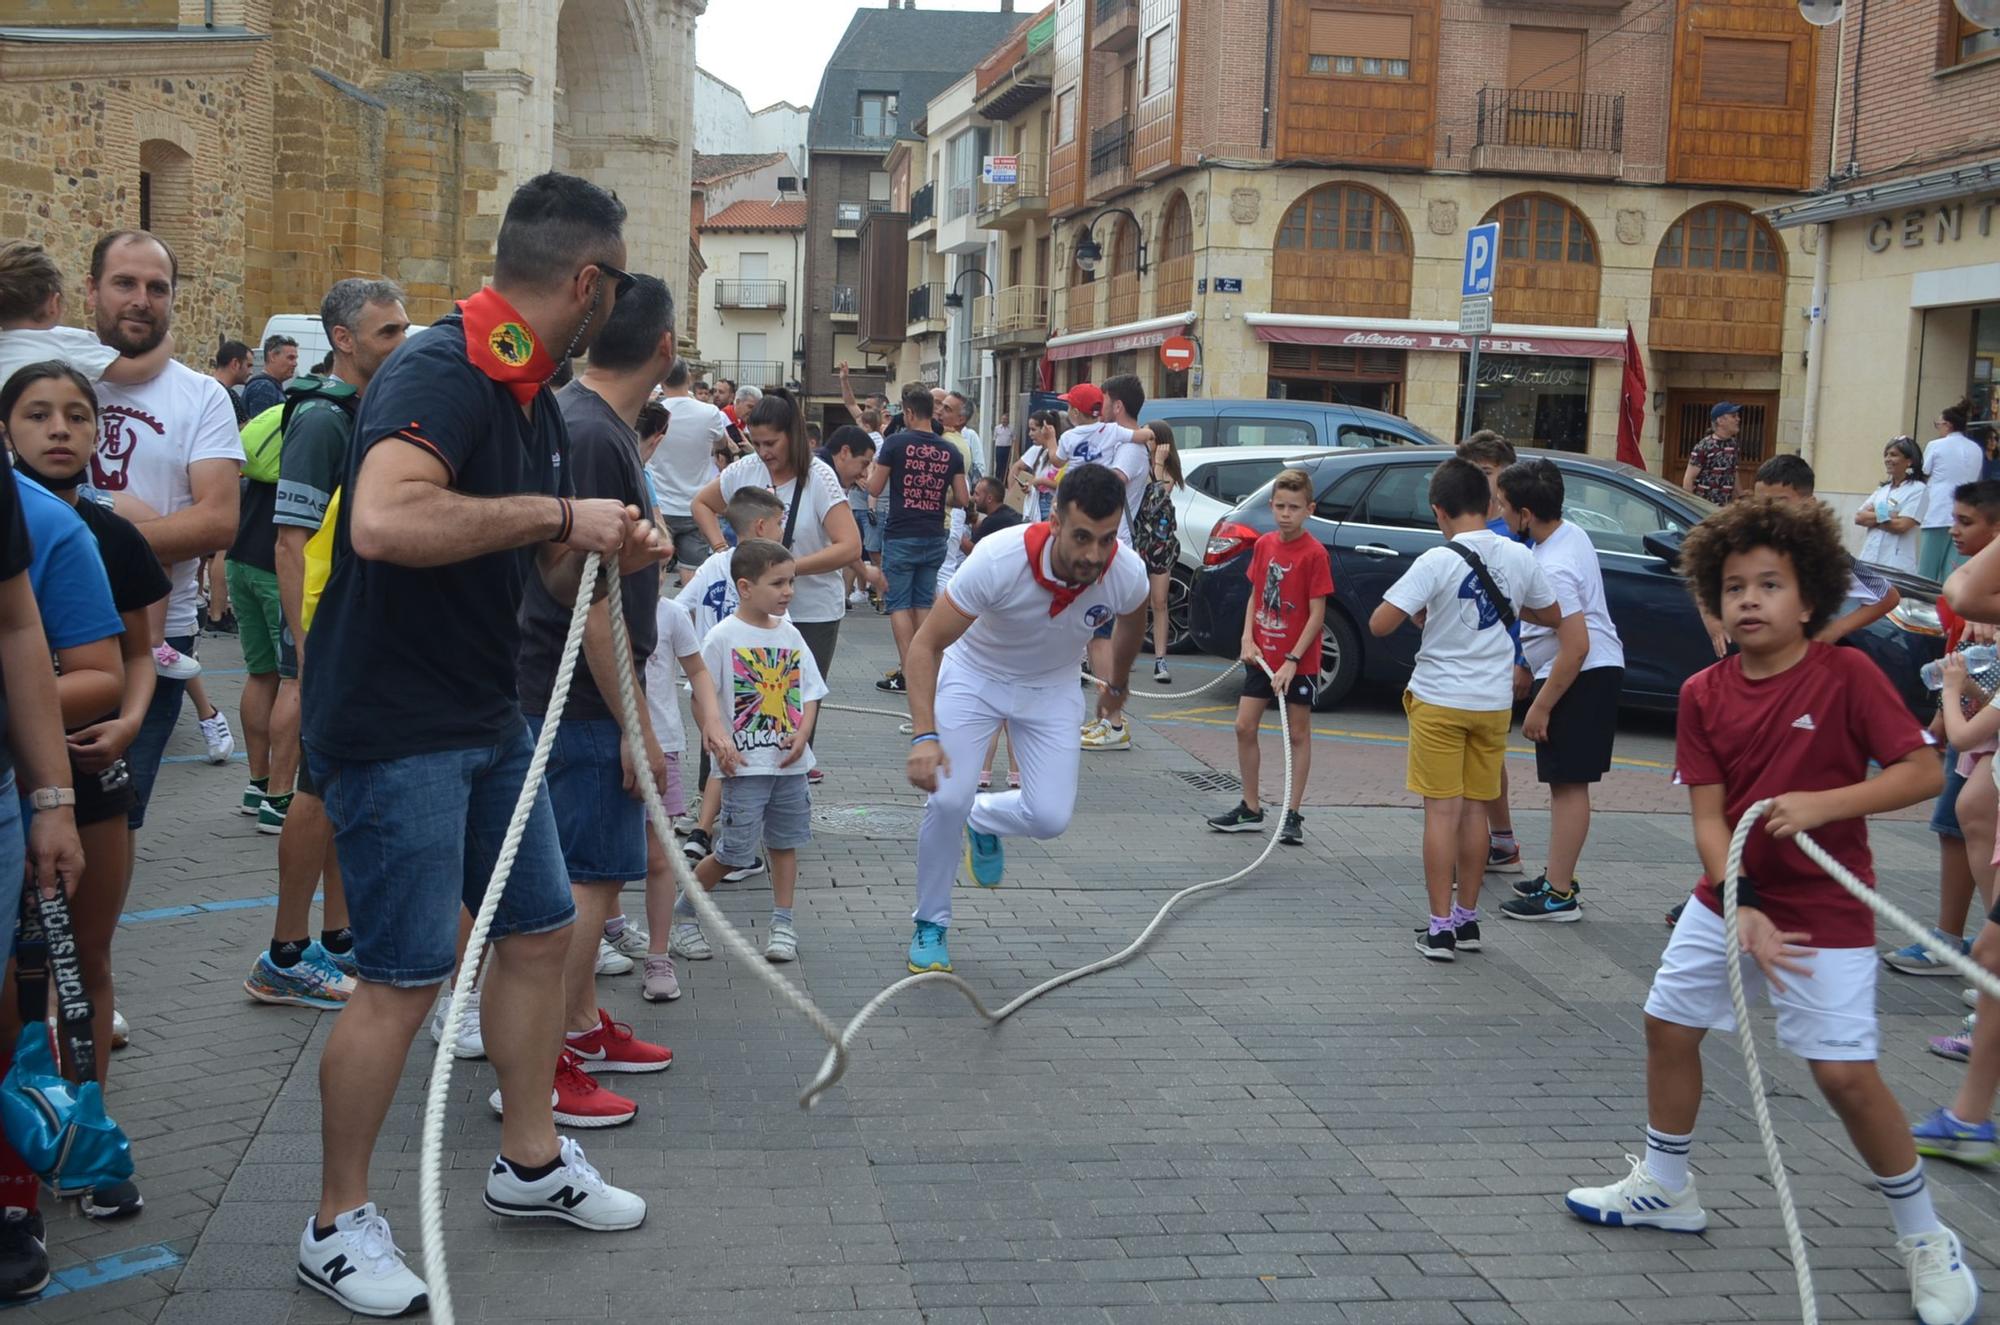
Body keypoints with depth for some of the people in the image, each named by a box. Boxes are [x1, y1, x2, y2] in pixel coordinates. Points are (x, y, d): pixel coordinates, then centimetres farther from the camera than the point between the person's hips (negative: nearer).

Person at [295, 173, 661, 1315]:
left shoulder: (536, 397, 10)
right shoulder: (440, 375, -20)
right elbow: (385, 522, -39)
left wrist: (608, 551, 0)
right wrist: (557, 515, -29)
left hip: (490, 717, 10)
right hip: (396, 727, -10)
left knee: (541, 931, 16)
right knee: (406, 977, -5)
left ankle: (532, 1163, 33)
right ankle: (340, 1225, 11)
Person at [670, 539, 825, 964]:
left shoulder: (790, 635, 6)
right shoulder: (723, 637, -10)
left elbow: (809, 692, 11)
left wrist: (802, 734, -5)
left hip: (790, 763, 5)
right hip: (744, 765, -5)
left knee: (785, 842, 11)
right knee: (734, 852, -2)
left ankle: (783, 924, 21)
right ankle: (683, 914, 17)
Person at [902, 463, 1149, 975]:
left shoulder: (1128, 574, -25)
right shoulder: (998, 559, -36)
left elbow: (1131, 624, 2)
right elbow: (926, 645, -29)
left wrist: (1118, 683, 20)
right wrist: (924, 735, -40)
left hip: (1052, 687, 3)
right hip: (974, 676, -2)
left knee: (1050, 817, -10)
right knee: (947, 799, -18)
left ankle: (983, 822, 26)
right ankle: (931, 925, 7)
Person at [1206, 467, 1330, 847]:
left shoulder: (1314, 554, -14)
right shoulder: (1264, 545, 3)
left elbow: (1317, 613, -15)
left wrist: (1292, 660, -18)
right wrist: (1248, 639, -2)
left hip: (1298, 662, -6)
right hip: (1261, 655, 6)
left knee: (1298, 734, 5)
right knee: (1245, 727, 5)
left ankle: (1293, 815, 11)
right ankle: (1250, 808, 17)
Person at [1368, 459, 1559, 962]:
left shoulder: (1437, 562, -16)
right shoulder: (1518, 558, -1)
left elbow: (1380, 624, -20)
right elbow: (1552, 615, 15)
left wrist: (1419, 614, -1)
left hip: (1439, 700, -4)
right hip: (1494, 700, 4)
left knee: (1442, 811, 0)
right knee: (1474, 809, 14)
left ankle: (1441, 927, 2)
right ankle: (1468, 919, 22)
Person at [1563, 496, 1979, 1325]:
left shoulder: (1847, 676, -13)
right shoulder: (1704, 695, -3)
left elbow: (1923, 770, -16)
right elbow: (1708, 815, -7)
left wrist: (1823, 803, -28)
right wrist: (1741, 905, -21)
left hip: (1826, 909, -5)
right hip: (1729, 897, 5)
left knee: (1845, 1072, -8)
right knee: (1669, 1025, 12)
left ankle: (1924, 1239, 13)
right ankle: (1665, 1187, 35)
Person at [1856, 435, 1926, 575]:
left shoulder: (1918, 489, -3)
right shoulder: (1882, 489, 17)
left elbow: (1901, 525, -13)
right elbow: (1859, 517, 6)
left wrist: (1872, 518, -1)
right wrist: (1887, 516, -8)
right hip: (1869, 558, 6)